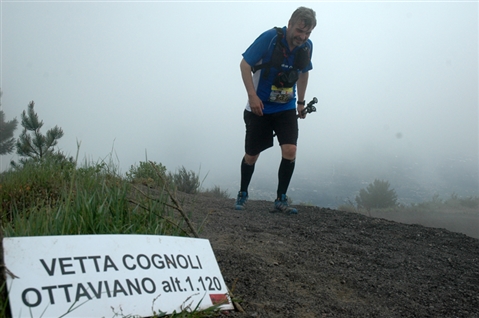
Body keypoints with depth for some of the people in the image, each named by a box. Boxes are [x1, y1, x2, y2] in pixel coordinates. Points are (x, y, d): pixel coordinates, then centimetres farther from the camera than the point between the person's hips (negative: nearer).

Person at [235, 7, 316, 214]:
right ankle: (242, 194, 30)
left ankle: (281, 199, 2)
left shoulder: (307, 47, -6)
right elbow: (245, 65, -15)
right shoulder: (270, 38, -20)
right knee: (251, 156, 6)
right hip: (260, 107, -3)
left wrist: (301, 101, 14)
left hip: (286, 108, 3)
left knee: (290, 151, -14)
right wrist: (252, 95, -24)